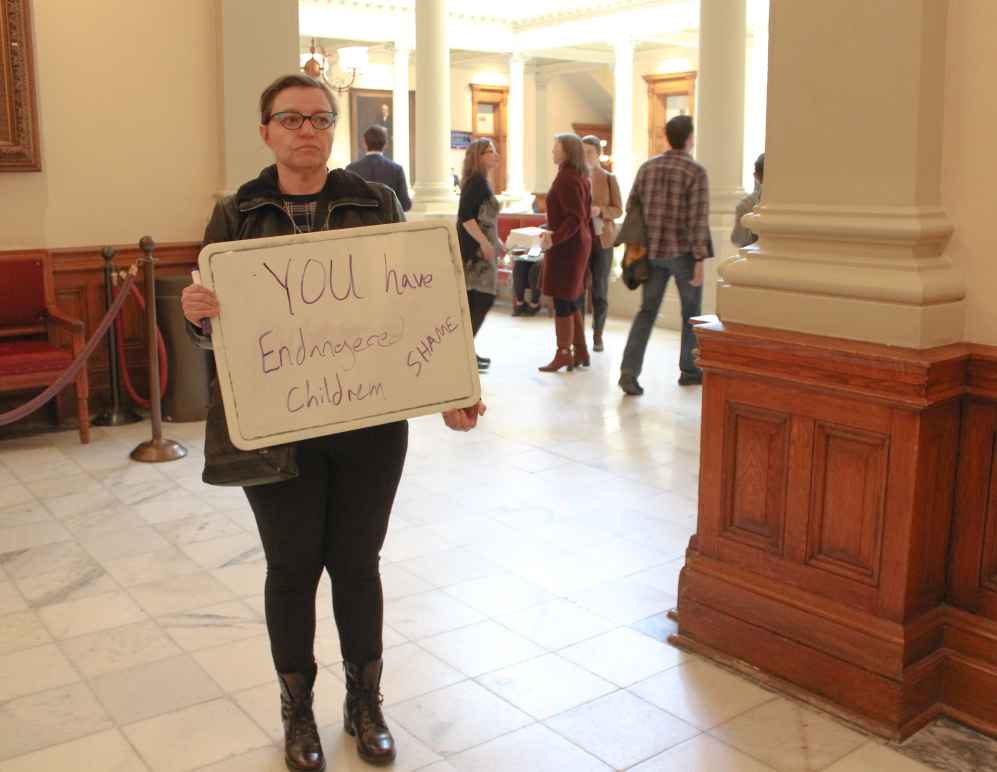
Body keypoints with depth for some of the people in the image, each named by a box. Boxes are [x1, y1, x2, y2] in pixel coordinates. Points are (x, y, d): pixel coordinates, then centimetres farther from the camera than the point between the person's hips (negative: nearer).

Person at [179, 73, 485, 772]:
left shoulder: (376, 205, 1)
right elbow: (213, 328, 3)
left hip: (369, 423, 0)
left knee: (357, 563, 11)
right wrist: (197, 313, -21)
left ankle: (366, 703, 32)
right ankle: (298, 709, 31)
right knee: (292, 566, 11)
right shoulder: (236, 215, 2)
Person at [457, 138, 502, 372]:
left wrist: (495, 242, 24)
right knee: (483, 300, -11)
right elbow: (465, 216, -22)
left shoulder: (481, 182, 17)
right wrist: (484, 242, -25)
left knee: (476, 301, 10)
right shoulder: (476, 181, -13)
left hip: (478, 249, 10)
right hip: (475, 250, -10)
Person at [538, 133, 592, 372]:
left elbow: (576, 218, -23)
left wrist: (554, 238, -27)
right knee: (570, 301, 14)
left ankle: (564, 354, 3)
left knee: (562, 301, -3)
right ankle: (580, 352, 20)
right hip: (579, 243, 10)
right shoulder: (580, 177, 13)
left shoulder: (567, 178, -17)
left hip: (566, 245, -10)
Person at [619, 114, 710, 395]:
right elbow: (698, 219, -17)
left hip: (653, 251, 4)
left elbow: (631, 206, 11)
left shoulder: (647, 167, 6)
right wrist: (700, 259, -16)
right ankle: (689, 370, 24)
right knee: (692, 311, 14)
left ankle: (629, 371, -10)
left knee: (647, 312, 5)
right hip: (683, 252, -4)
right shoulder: (696, 172, -10)